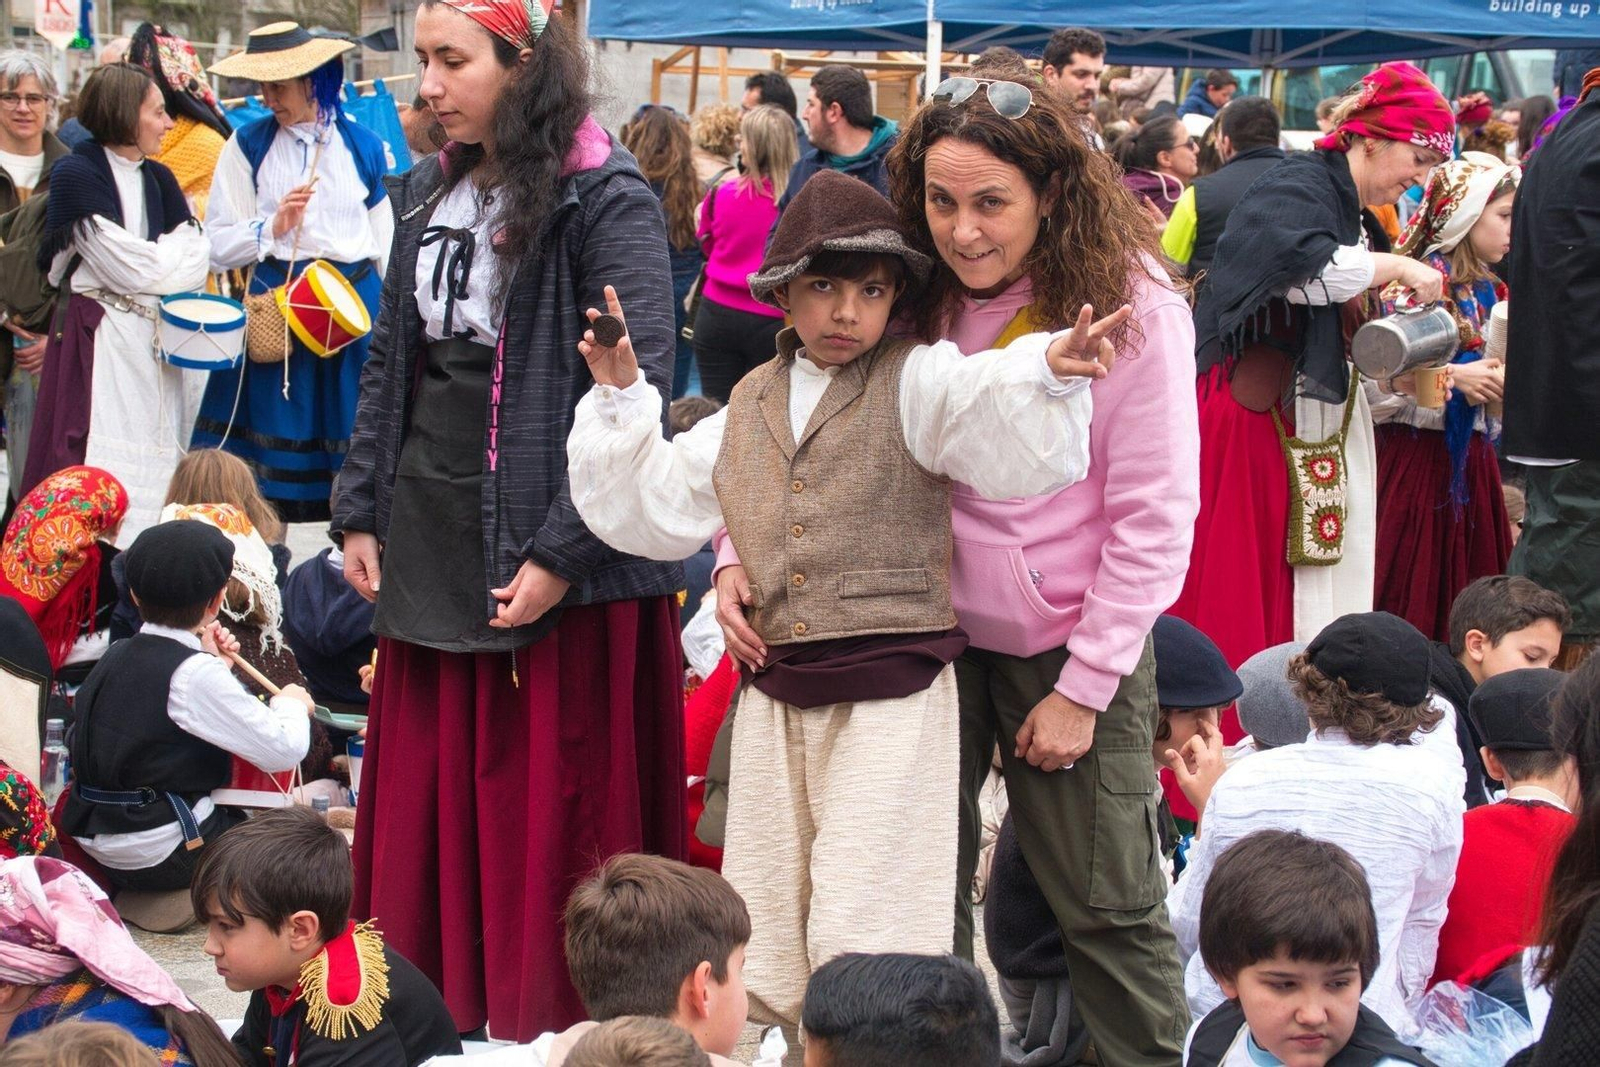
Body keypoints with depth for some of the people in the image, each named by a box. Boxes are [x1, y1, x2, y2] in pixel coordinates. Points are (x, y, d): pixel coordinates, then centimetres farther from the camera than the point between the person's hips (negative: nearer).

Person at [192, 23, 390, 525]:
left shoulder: (364, 148, 7)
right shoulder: (249, 145, 5)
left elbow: (388, 250, 13)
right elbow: (218, 246, 3)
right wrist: (271, 228, -13)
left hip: (358, 303, 1)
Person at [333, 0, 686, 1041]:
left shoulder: (608, 202, -11)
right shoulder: (429, 196, 12)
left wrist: (559, 552, -19)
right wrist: (361, 512, 11)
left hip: (562, 572, -7)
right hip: (430, 554, 7)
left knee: (553, 823, -1)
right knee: (423, 815, 10)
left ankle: (555, 1028, 10)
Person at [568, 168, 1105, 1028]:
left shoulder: (919, 385, -5)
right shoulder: (749, 406, 12)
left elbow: (1025, 450, -22)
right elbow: (653, 512, 19)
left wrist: (1051, 371, -43)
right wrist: (618, 395, 11)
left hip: (891, 698, -5)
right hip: (775, 701, 6)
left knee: (864, 949, -8)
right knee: (765, 962, 10)